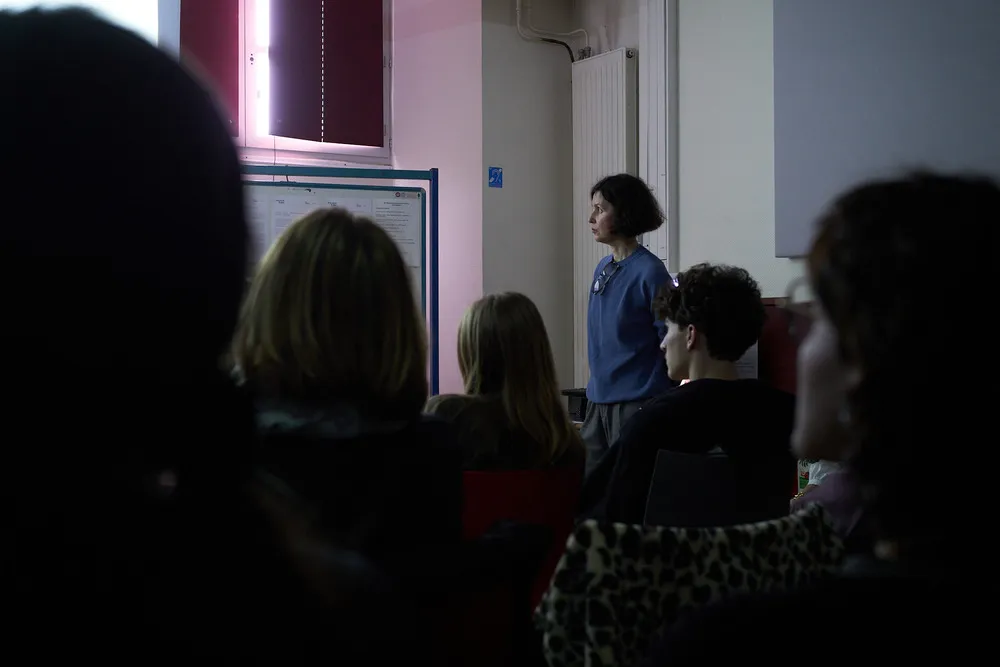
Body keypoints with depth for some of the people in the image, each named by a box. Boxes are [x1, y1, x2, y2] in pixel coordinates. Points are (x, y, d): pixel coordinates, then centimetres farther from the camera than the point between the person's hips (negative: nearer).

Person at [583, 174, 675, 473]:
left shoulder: (649, 272, -13)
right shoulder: (602, 268, 10)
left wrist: (655, 408, -11)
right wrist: (595, 388, 17)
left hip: (636, 402, -7)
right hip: (598, 400, 7)